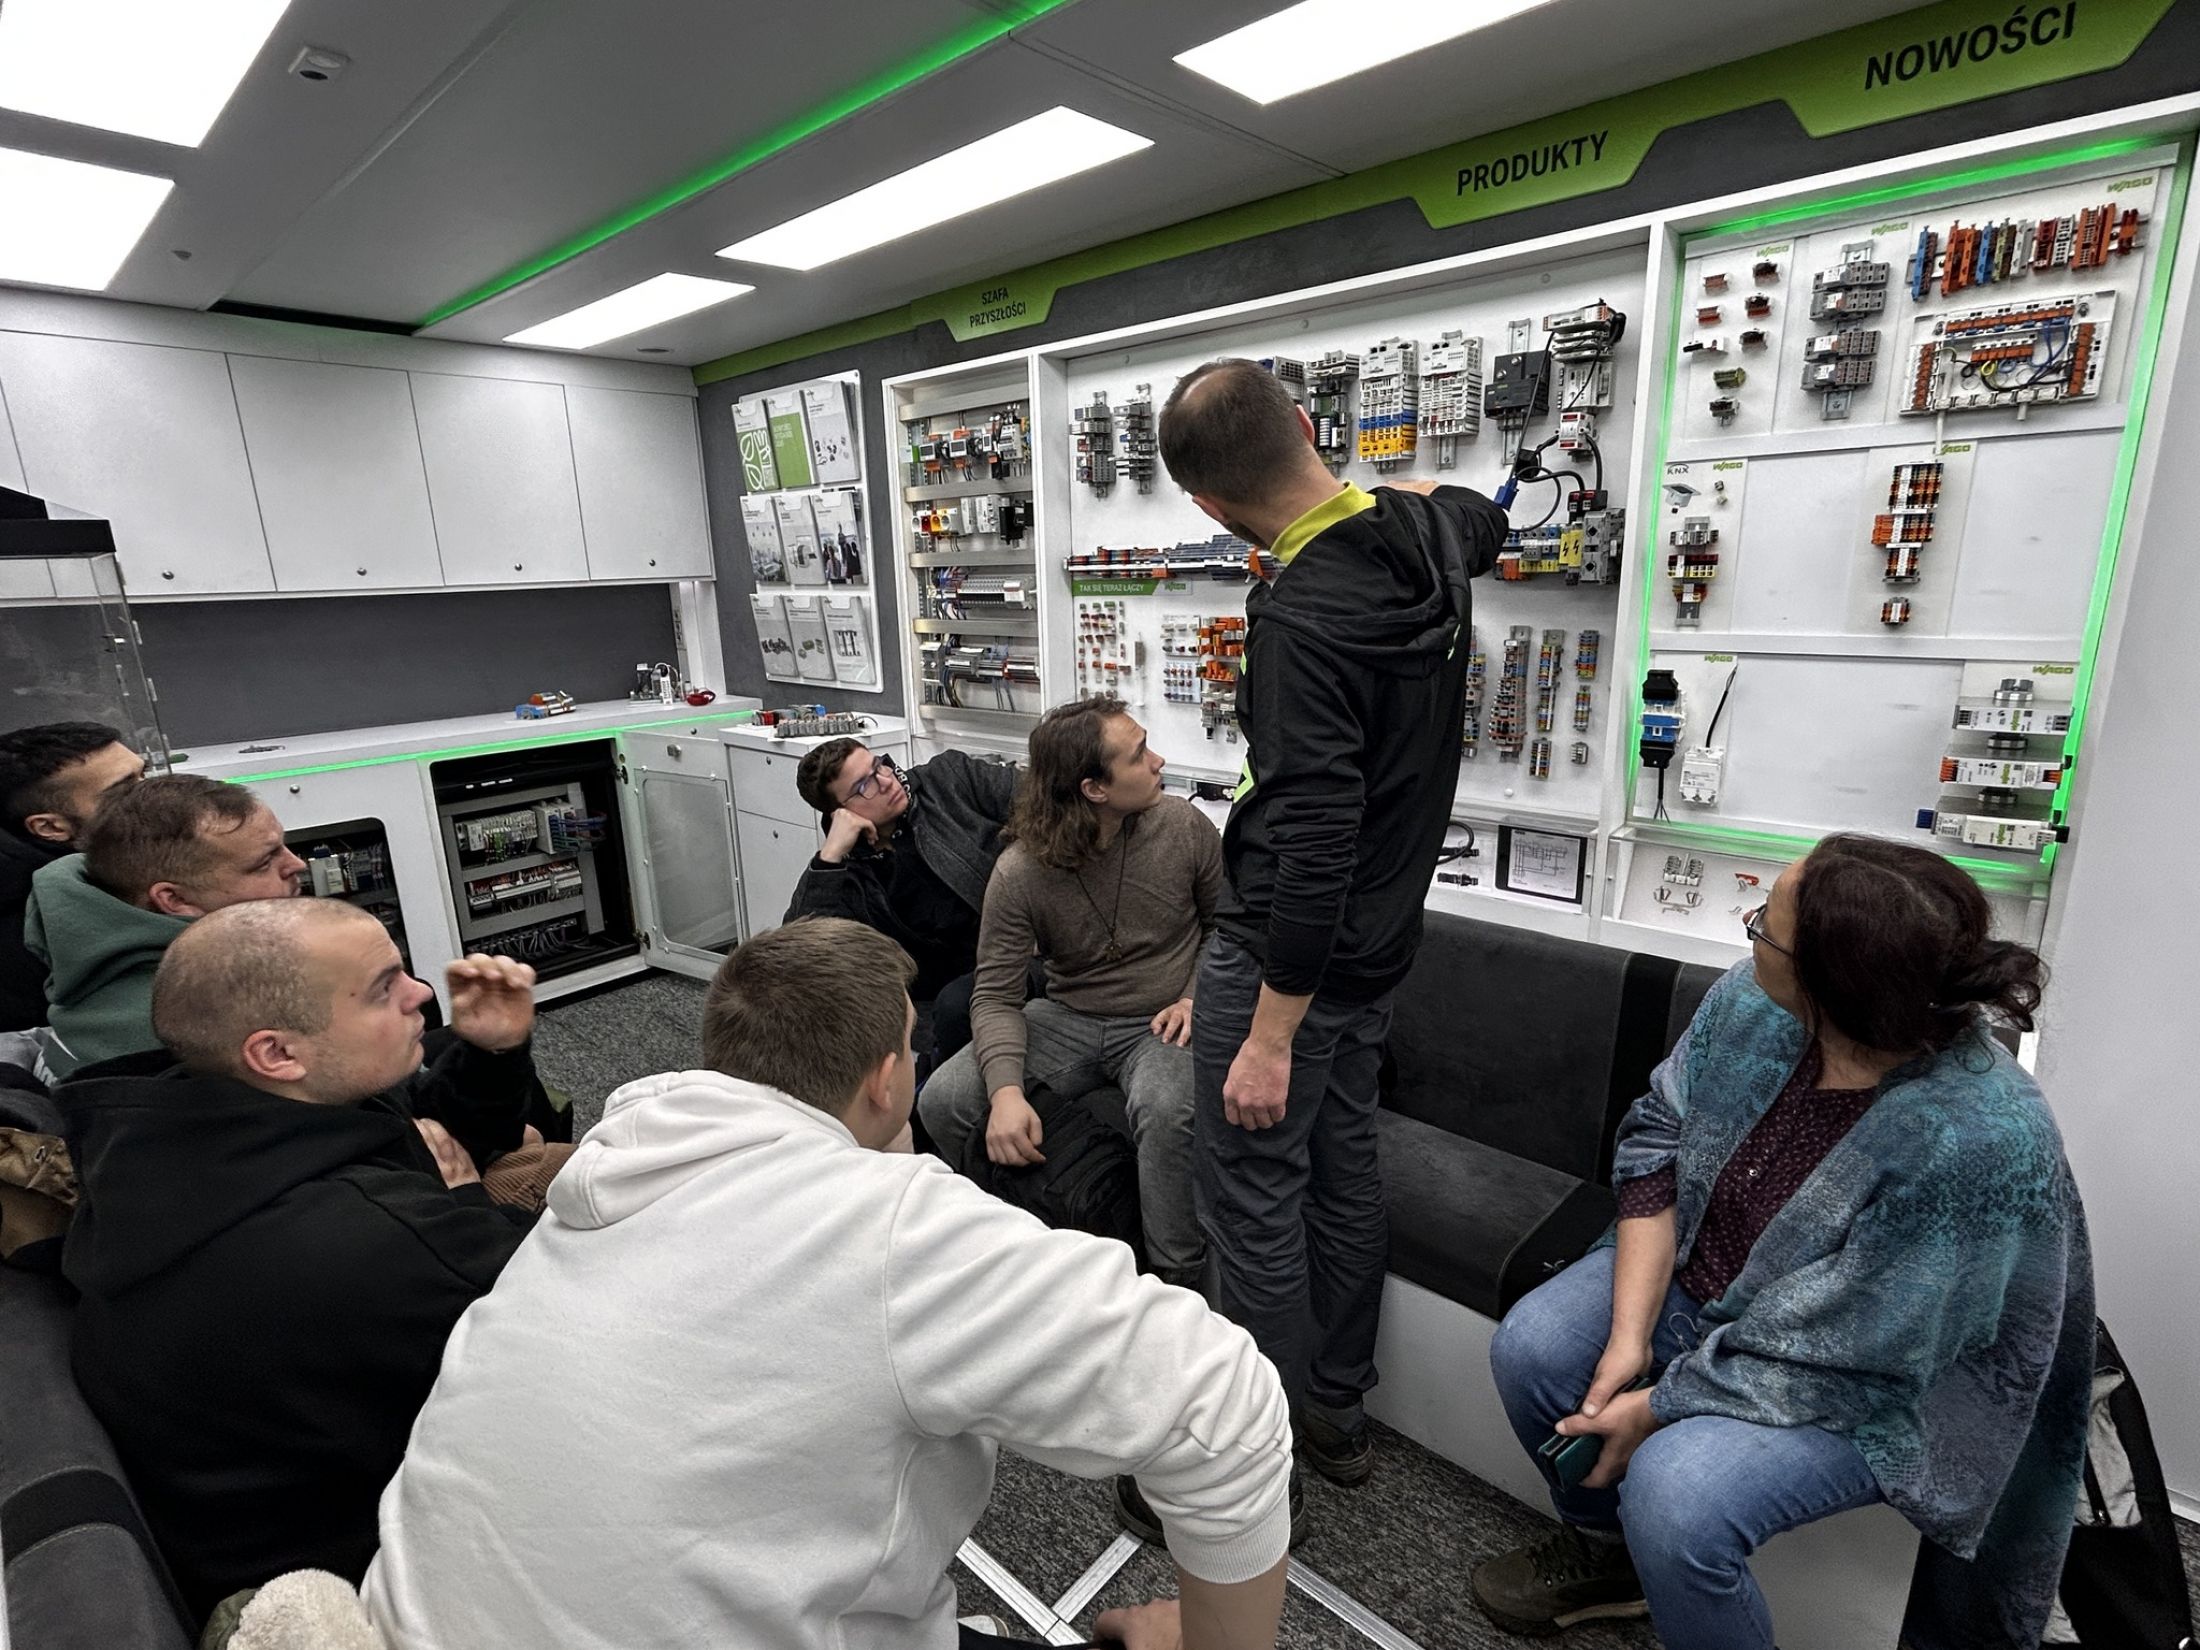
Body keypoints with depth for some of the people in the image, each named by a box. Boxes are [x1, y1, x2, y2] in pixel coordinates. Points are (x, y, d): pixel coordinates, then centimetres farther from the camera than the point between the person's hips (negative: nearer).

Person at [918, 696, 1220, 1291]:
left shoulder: (1183, 826, -10)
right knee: (943, 1100, -17)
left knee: (1165, 1111, -36)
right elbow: (996, 996, -11)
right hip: (1067, 1018, 2)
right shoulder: (1020, 872, -14)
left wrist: (1197, 997, -9)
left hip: (1159, 1023, -1)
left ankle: (1179, 1285, -11)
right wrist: (1005, 1090, -28)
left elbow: (1225, 923, 7)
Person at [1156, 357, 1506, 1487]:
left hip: (1290, 956, -9)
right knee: (1343, 1172, 20)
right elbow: (1484, 518, 27)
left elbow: (1313, 847, -30)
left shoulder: (1299, 620, -27)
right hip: (1382, 940, 9)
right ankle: (1337, 1413, 39)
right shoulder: (1430, 528, 0)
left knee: (1251, 1200, 6)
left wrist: (1269, 1036, -22)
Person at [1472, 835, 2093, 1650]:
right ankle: (1605, 1545, 22)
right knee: (1530, 1347, -9)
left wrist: (1658, 1407, -18)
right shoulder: (1752, 1000, -19)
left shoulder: (1978, 1141, -34)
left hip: (1864, 1388, -5)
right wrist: (1630, 1335, -16)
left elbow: (1855, 1359, -26)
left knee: (1673, 1491, -25)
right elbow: (1657, 1136, -10)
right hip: (1693, 1275, 5)